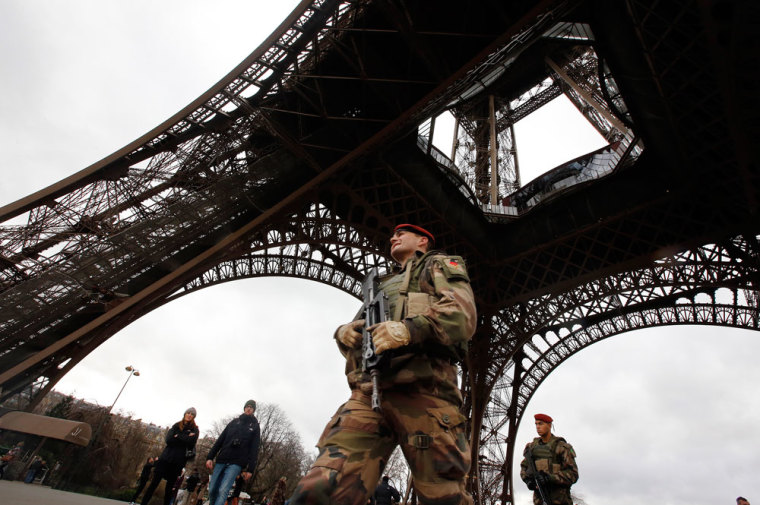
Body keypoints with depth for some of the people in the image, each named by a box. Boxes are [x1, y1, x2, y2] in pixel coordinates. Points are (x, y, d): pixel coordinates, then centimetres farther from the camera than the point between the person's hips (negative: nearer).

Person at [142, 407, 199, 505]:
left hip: (178, 460, -1)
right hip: (166, 457, 1)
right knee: (155, 482, -4)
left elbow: (191, 442, -12)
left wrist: (178, 436, -10)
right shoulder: (176, 426, 10)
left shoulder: (194, 429, 4)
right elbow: (169, 440, -4)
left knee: (170, 485, 3)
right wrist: (185, 438, -13)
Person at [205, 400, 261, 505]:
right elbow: (220, 440, 12)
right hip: (221, 460, 3)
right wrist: (210, 457, 2)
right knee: (212, 490, 3)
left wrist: (250, 469, -6)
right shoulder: (234, 422, 15)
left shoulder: (255, 426, 8)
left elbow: (254, 449, 2)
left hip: (236, 464, -3)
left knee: (223, 491, -17)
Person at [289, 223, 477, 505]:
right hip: (367, 394, 5)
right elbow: (355, 338, 35)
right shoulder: (383, 284, 37)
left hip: (422, 393, -4)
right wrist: (344, 333, 9)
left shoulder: (440, 265, 20)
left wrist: (410, 329, -19)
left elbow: (462, 313, -2)